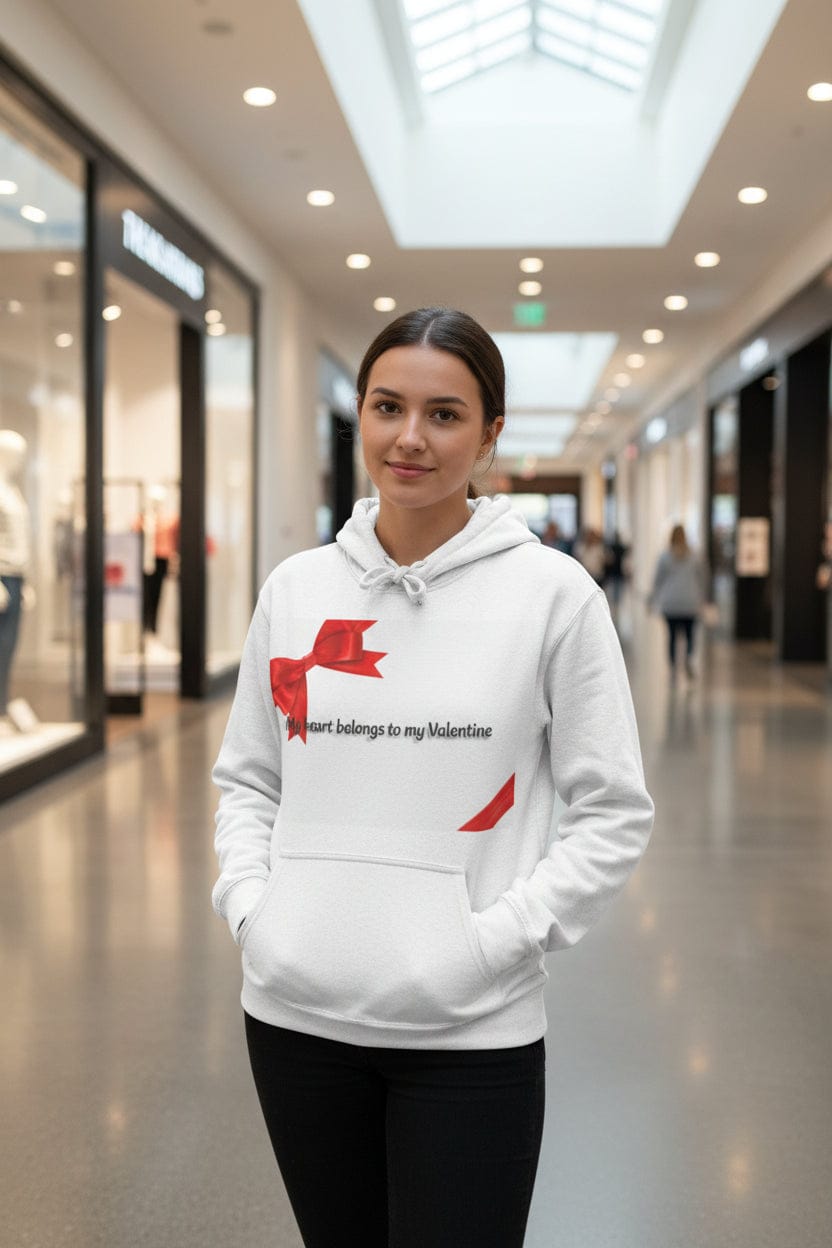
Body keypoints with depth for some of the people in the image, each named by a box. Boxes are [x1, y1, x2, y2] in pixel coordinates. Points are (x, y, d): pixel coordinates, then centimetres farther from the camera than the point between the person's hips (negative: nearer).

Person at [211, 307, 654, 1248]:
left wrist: (491, 938, -12)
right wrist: (248, 903, -2)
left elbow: (614, 814, -4)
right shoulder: (295, 588, 4)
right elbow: (245, 777, 13)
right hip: (294, 1013, 4)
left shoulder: (553, 593, -6)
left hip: (471, 1031, -3)